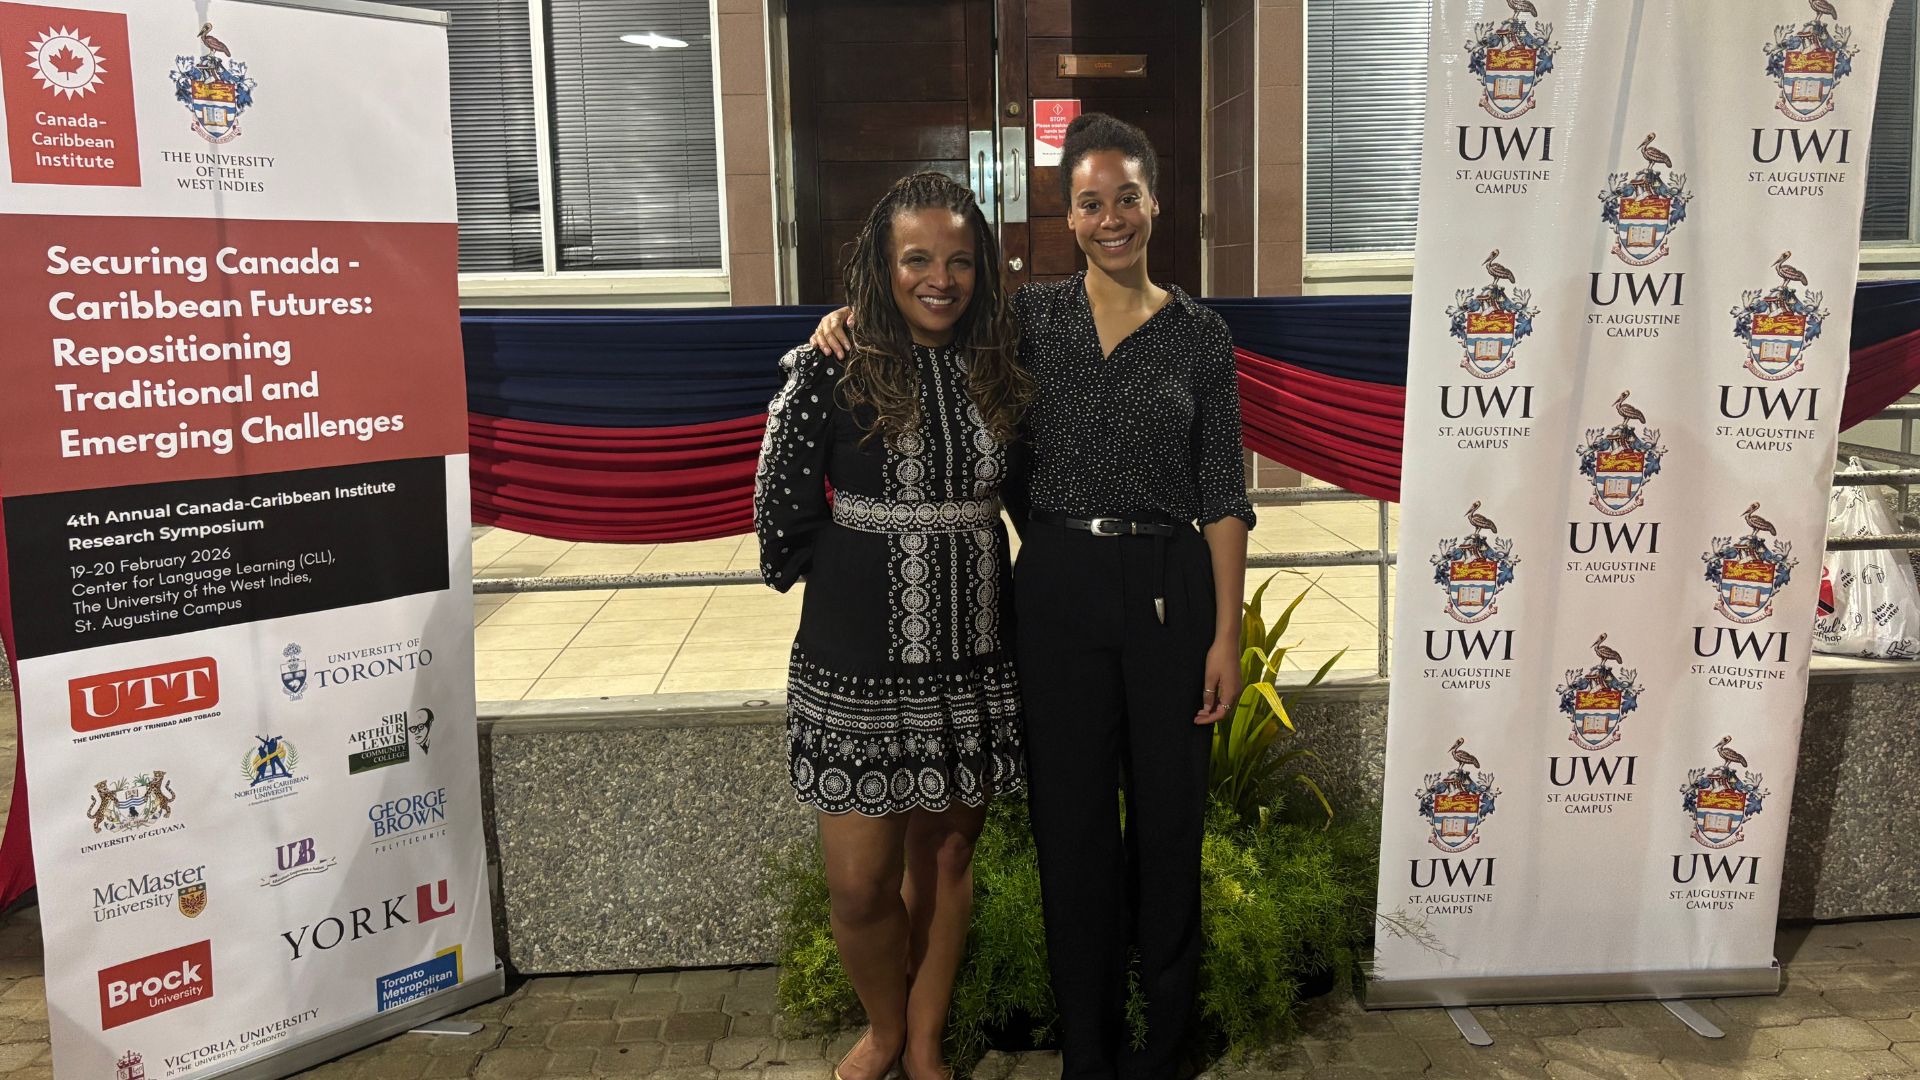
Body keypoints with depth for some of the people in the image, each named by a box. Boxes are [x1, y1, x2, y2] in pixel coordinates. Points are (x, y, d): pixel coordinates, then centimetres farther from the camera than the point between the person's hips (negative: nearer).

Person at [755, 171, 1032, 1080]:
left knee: (945, 855, 14)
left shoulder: (1000, 373, 4)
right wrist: (861, 569, 5)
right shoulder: (832, 368, -8)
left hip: (972, 657, 4)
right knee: (859, 879, 2)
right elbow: (782, 513, -5)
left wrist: (960, 566, 10)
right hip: (858, 660, -3)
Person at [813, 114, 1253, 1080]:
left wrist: (1227, 632, -3)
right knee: (1071, 818, 7)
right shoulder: (1031, 316, 4)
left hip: (1168, 590, 0)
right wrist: (856, 314, -4)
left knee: (1167, 814, 9)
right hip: (1058, 587, 0)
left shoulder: (1199, 336, 3)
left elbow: (1222, 497, 1)